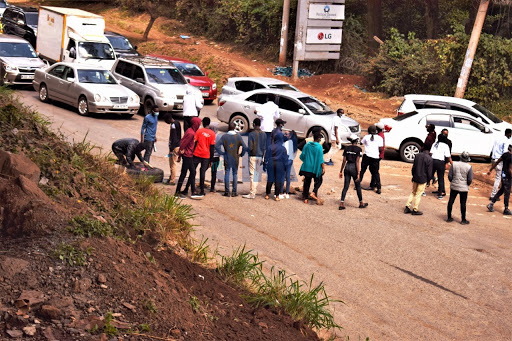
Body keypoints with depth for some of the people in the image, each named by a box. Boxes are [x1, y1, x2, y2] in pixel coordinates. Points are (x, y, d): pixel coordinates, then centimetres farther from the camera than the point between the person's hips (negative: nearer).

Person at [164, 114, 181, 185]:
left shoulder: (173, 125, -17)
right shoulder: (177, 123, 12)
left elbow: (174, 138, -21)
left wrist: (171, 149, -20)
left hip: (174, 147, -10)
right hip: (177, 145, 10)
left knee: (173, 164, -5)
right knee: (171, 163, 17)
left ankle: (172, 180, -1)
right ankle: (171, 178, 26)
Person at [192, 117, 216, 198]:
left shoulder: (199, 131, -2)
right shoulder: (212, 133, 1)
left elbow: (194, 143, -4)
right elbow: (212, 147, 2)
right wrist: (211, 158, 7)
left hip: (197, 154, -1)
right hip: (206, 155, 1)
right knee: (202, 172, 4)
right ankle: (201, 191, 3)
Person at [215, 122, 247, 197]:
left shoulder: (224, 136, -5)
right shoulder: (238, 136, -5)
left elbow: (217, 145, -11)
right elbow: (245, 147, -10)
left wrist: (222, 153, -1)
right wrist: (241, 154, 4)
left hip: (227, 158, 0)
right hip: (235, 158, 0)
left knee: (227, 174, 5)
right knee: (235, 174, 8)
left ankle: (227, 192, 5)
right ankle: (234, 192, 7)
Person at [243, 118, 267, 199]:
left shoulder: (251, 134, -10)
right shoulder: (264, 134, 5)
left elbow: (250, 147, -13)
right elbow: (265, 147, 7)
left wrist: (250, 152, 7)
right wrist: (263, 157, 12)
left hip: (253, 156, -5)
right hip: (260, 156, 5)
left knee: (252, 175, -3)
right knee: (258, 175, 9)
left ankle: (252, 194, -5)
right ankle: (254, 191, 13)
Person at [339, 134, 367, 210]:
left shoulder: (347, 148, 4)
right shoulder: (358, 149, -8)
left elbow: (344, 161, 3)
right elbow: (357, 162, -13)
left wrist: (341, 171, 10)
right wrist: (358, 174, -12)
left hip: (347, 167, 4)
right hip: (354, 167, -4)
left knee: (346, 186, 7)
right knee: (358, 186, 12)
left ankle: (341, 204, -1)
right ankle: (361, 203, 25)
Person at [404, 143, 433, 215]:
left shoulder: (417, 156, 2)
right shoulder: (429, 159, -15)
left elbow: (413, 167, 8)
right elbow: (429, 172, -11)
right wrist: (428, 180, 3)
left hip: (415, 178, 5)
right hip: (423, 179, -5)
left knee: (413, 192, 18)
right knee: (418, 194, 3)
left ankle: (407, 207, 16)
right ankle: (415, 210, 10)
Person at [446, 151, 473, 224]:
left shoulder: (454, 164, -5)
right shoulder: (469, 167, -11)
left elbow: (450, 176, -4)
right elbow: (470, 179, -10)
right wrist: (467, 184, 10)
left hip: (454, 186, 2)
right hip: (464, 188, -2)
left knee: (451, 201, 12)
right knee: (463, 203, 5)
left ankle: (449, 218, 18)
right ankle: (463, 220, 11)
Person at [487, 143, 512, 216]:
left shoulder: (505, 154, 3)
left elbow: (496, 162, 10)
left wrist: (490, 170, 18)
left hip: (503, 174, 8)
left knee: (502, 190, 20)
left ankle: (491, 204, 18)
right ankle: (506, 210, 13)